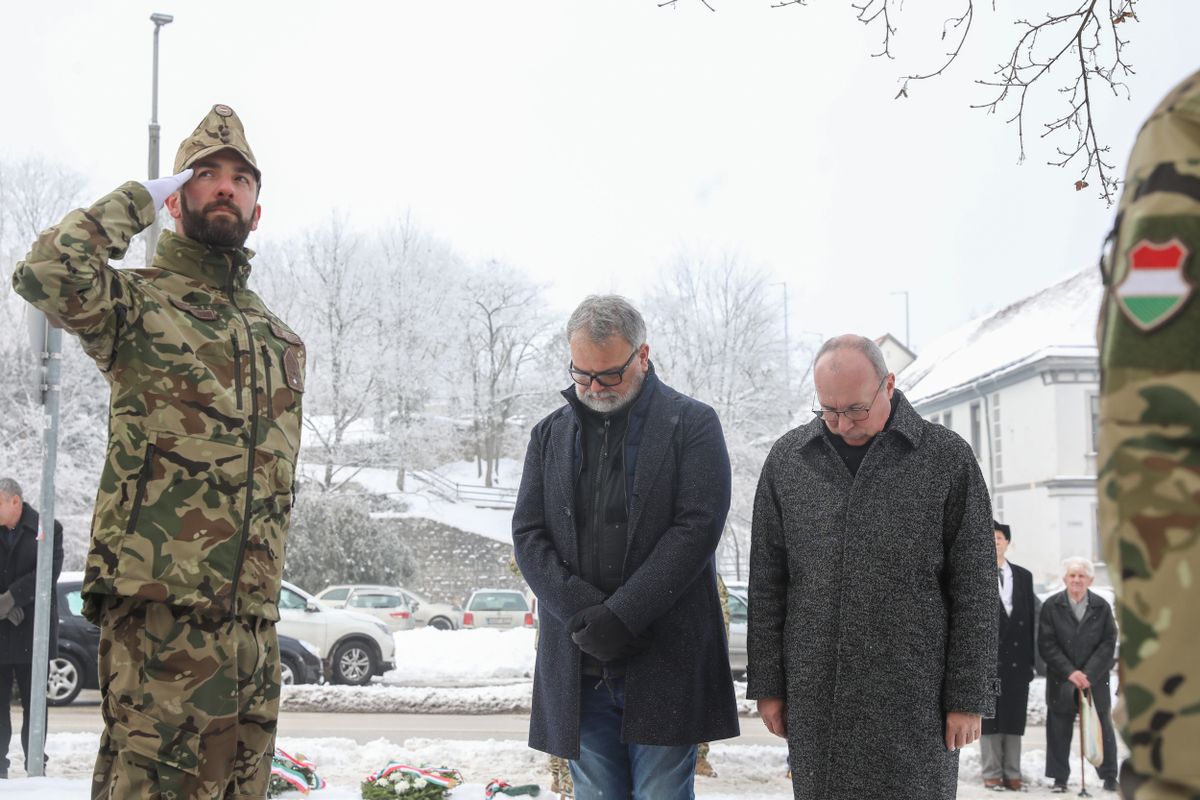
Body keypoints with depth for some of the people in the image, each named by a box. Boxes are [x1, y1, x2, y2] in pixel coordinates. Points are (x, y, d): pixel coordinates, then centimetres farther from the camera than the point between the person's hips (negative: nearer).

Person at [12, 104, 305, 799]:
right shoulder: (138, 302, 0)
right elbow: (46, 272, -23)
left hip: (252, 616, 7)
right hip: (161, 605, -6)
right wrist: (137, 202, -6)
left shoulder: (279, 337, 20)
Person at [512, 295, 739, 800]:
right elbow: (528, 536, 6)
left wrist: (620, 618, -15)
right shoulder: (550, 435, 14)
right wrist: (586, 615, -10)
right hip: (578, 671, 4)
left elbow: (698, 527, -9)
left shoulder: (692, 424, 1)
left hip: (665, 663, -4)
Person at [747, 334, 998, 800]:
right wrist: (767, 685, 6)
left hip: (914, 703, -2)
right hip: (814, 700, 3)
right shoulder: (787, 460, 7)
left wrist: (969, 697, -4)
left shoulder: (948, 458, -1)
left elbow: (975, 587, -1)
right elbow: (766, 583, 10)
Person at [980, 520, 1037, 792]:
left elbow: (1031, 617, 11)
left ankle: (1012, 773, 11)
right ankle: (992, 774, 6)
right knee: (989, 717, 0)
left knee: (1015, 718, 5)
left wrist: (1031, 656, 5)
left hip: (1017, 658, 3)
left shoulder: (1024, 576, 13)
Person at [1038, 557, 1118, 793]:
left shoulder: (1102, 607, 0)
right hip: (1061, 681, 0)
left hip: (1095, 680, 0)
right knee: (1059, 730, 2)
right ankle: (1059, 778, 12)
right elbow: (1046, 644, -5)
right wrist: (1070, 672, -14)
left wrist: (1089, 675, -13)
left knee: (1102, 728, 7)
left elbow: (1108, 643, -3)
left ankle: (1109, 776, 19)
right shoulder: (1051, 606, -2)